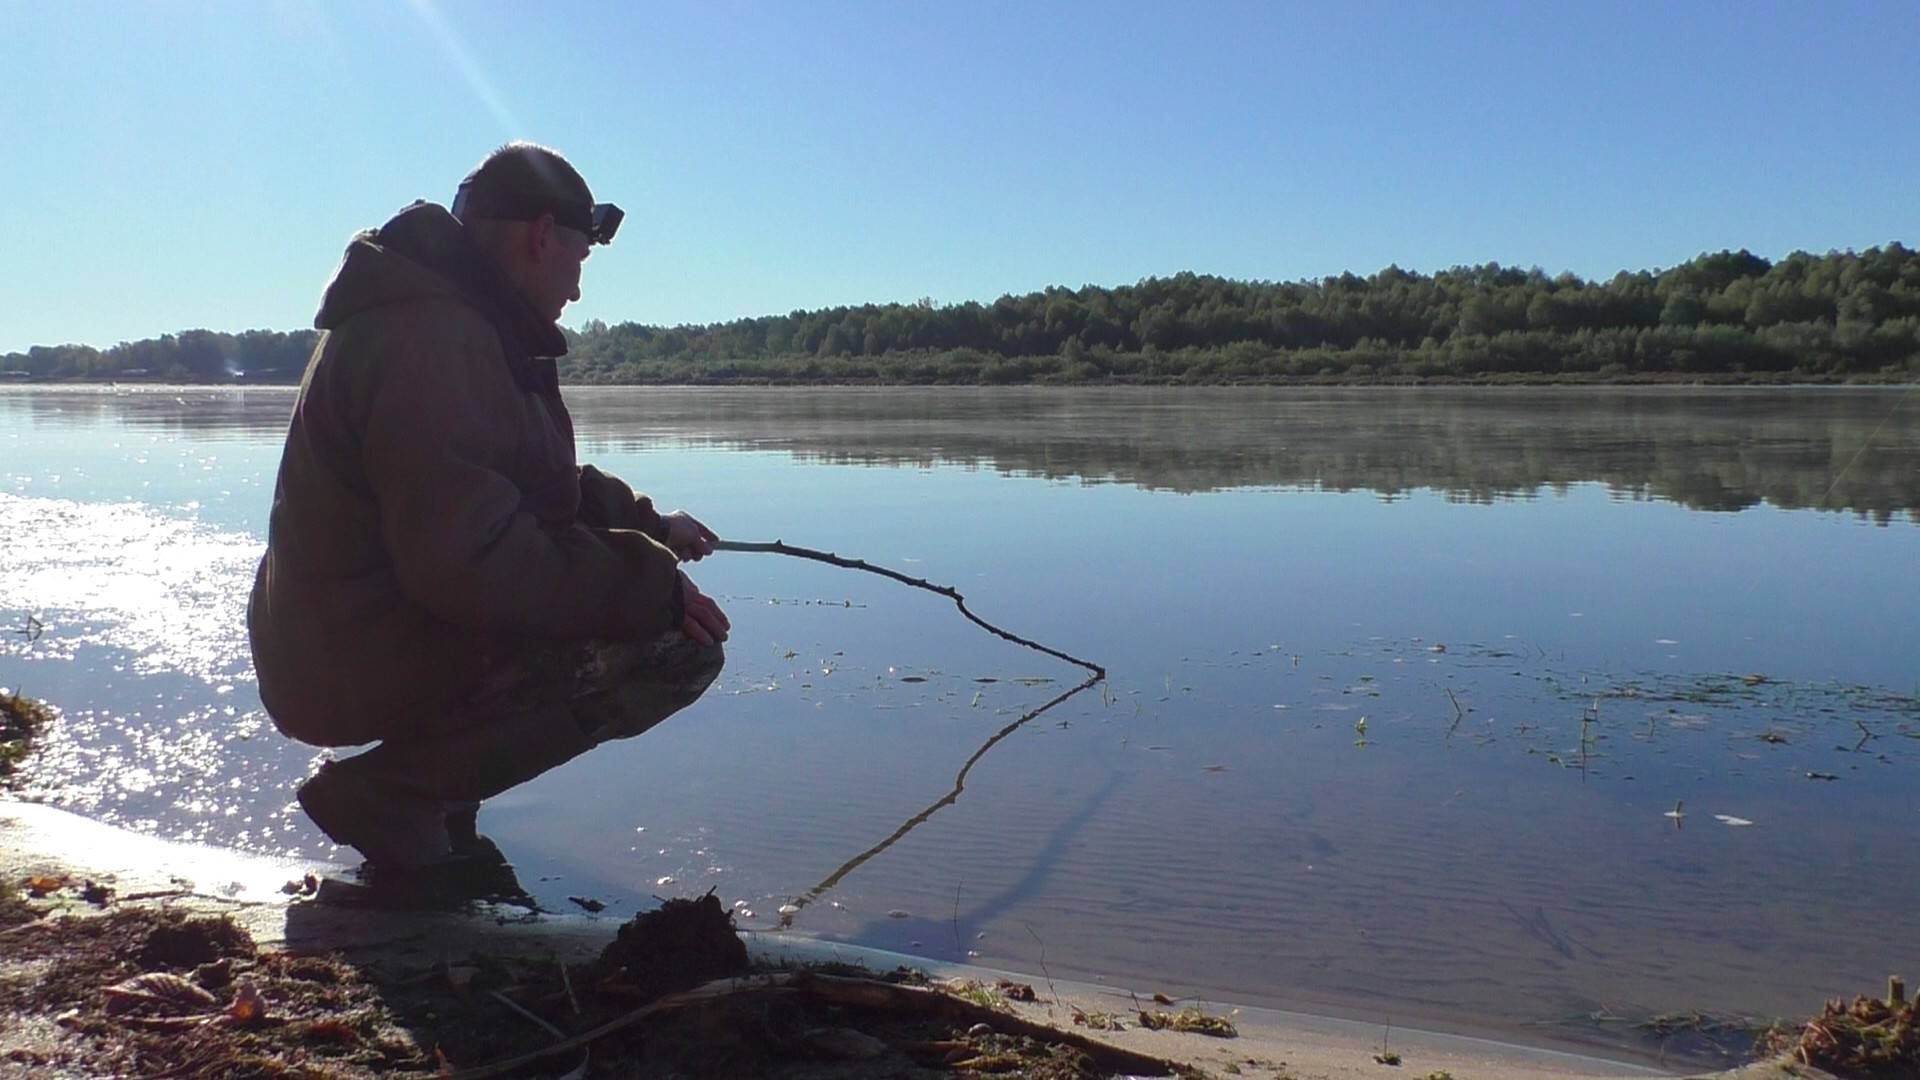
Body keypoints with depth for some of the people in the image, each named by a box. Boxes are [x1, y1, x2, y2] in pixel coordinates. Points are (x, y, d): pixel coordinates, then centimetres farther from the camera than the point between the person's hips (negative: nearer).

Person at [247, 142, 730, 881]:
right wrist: (653, 583, -22)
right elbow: (473, 558, -30)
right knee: (677, 645, -17)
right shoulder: (433, 340, -22)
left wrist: (647, 524, 17)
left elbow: (530, 490, 25)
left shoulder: (452, 317, 13)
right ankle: (388, 793, -11)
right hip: (368, 670, -11)